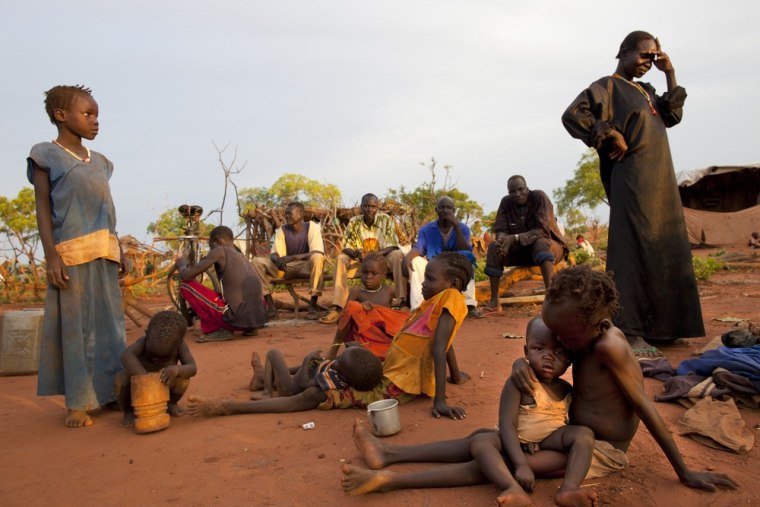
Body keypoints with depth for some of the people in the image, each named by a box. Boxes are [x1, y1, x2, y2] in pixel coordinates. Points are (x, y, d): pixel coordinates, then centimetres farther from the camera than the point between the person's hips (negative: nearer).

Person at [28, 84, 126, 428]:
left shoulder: (98, 162, 18)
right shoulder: (46, 155, 2)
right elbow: (43, 208, -3)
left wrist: (117, 251, 14)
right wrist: (51, 255, -13)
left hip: (105, 253, 6)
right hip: (71, 253, -6)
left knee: (109, 324, 7)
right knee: (74, 324, -3)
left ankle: (109, 392, 16)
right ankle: (77, 402, 6)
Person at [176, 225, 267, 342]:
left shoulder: (220, 251, -1)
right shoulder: (242, 257, 20)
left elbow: (187, 276, -1)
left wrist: (181, 264, 20)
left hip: (237, 318, -7)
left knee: (185, 285, 5)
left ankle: (215, 330, 3)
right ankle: (249, 327, 16)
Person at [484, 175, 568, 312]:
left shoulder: (539, 197, -17)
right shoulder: (506, 202, -4)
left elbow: (542, 231, -26)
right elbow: (500, 230, -8)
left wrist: (515, 238, -38)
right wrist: (503, 239, -33)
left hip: (550, 246, -4)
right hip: (521, 249, 4)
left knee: (541, 243, -37)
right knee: (494, 247, -19)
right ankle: (494, 301, -20)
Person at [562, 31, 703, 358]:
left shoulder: (644, 92, 23)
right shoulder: (607, 86, -2)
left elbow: (673, 115, 20)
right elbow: (573, 115, -15)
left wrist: (669, 73, 16)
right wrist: (611, 135, -15)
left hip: (661, 181, 9)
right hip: (633, 181, -9)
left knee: (665, 250, 10)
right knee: (634, 250, -12)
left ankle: (662, 326, 20)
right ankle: (630, 331, -10)